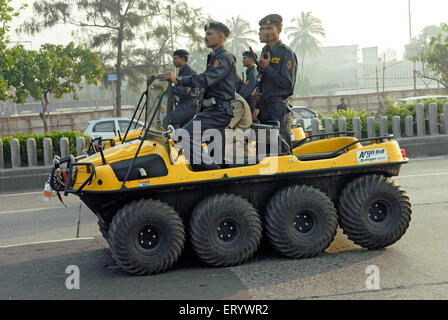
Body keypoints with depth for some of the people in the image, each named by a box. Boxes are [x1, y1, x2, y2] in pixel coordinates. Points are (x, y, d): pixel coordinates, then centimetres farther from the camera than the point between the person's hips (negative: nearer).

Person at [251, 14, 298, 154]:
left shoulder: (286, 53, -8)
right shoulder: (265, 51, 17)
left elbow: (287, 83, -14)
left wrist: (267, 68, -15)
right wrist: (258, 89, 8)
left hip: (279, 109, -8)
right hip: (264, 108, 8)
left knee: (282, 148, -9)